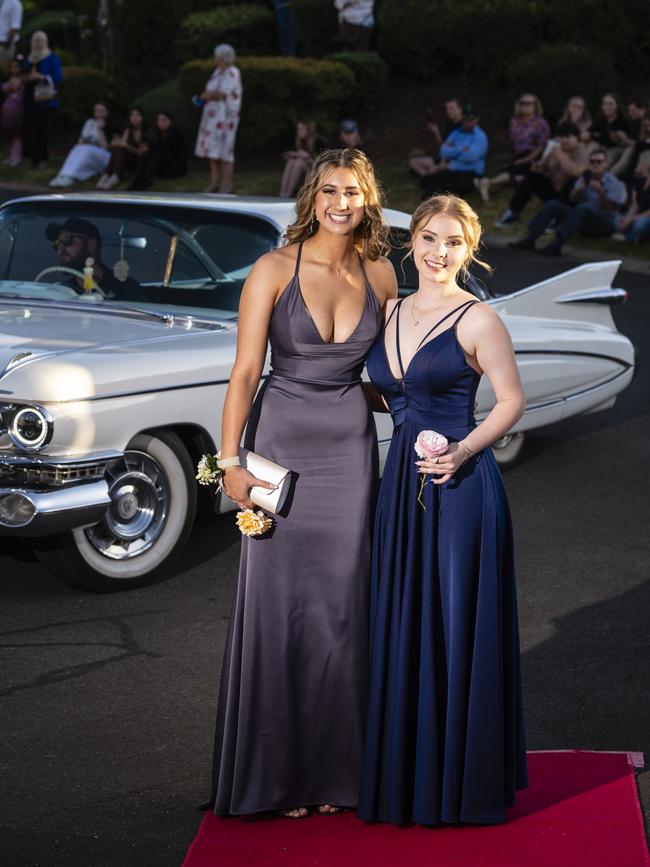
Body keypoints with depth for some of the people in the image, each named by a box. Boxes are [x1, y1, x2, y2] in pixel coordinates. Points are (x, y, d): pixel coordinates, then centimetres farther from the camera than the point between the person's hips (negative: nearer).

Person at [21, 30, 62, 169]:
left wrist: (41, 77, -17)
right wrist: (26, 78, 3)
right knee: (28, 126, -2)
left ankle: (42, 158, -7)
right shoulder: (29, 58, 18)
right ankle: (33, 157, 2)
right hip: (30, 96, 6)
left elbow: (58, 76, -7)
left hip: (44, 97, -6)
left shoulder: (52, 57, 0)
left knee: (41, 126, -11)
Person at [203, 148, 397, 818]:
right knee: (278, 600, 1)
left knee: (339, 604, 5)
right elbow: (245, 372, -9)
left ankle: (331, 769, 17)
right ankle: (276, 771, 14)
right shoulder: (274, 270, -6)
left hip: (350, 447, 3)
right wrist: (230, 461, -14)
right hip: (282, 442, -3)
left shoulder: (380, 274, 5)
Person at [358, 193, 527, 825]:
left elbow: (511, 401, -4)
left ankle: (463, 780, 12)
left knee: (458, 625, 0)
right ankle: (407, 773, 21)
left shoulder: (476, 320, -6)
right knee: (401, 625, 10)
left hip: (460, 487, -6)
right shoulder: (391, 314, 12)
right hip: (401, 483, 6)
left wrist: (462, 450, -15)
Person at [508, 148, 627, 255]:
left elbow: (609, 209, -16)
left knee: (582, 208, -37)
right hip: (584, 221, 6)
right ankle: (530, 239, -23)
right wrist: (579, 189, -20)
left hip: (605, 223, -6)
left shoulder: (613, 183, -6)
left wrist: (600, 192, -32)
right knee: (552, 204, -10)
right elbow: (573, 199, 1)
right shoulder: (585, 178, 9)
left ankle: (556, 245, -47)